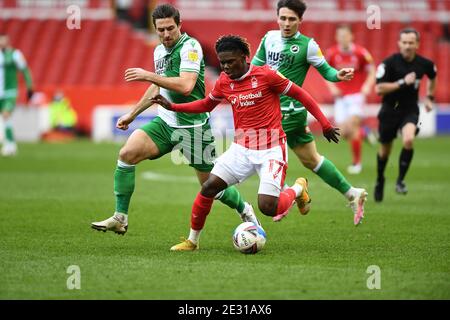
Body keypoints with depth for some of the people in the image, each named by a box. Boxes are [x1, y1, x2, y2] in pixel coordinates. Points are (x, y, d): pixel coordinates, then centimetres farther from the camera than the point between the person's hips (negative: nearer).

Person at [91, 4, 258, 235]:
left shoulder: (190, 46, -15)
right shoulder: (159, 51, 9)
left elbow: (186, 86, -29)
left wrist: (148, 76, -26)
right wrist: (132, 114, 29)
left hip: (192, 126, -6)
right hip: (165, 121, 6)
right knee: (127, 153, -15)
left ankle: (245, 211, 33)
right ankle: (120, 219, -9)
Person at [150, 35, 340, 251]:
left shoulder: (266, 75, -12)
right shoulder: (223, 82, 4)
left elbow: (300, 94, -4)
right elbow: (206, 105, 22)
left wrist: (324, 124, -2)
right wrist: (172, 107, 9)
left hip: (271, 149, -5)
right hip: (242, 148, 5)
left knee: (268, 207, -16)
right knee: (209, 187, -10)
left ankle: (298, 188, 17)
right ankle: (192, 241, 7)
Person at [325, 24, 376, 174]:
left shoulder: (360, 52, -9)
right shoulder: (332, 53, -1)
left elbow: (372, 72, 0)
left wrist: (367, 86, -17)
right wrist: (332, 87, -4)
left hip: (356, 95, -3)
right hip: (340, 96, 3)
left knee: (352, 126, -17)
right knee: (344, 132, -3)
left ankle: (357, 162, -1)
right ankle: (363, 133, 31)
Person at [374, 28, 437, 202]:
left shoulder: (424, 64, -6)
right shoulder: (389, 63, -15)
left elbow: (432, 77, 19)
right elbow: (379, 89, -21)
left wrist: (429, 97, 14)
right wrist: (402, 82, -26)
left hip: (410, 110, 1)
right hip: (389, 110, -1)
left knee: (408, 140, -28)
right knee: (385, 149, 11)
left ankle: (400, 180, -11)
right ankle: (380, 181, 40)